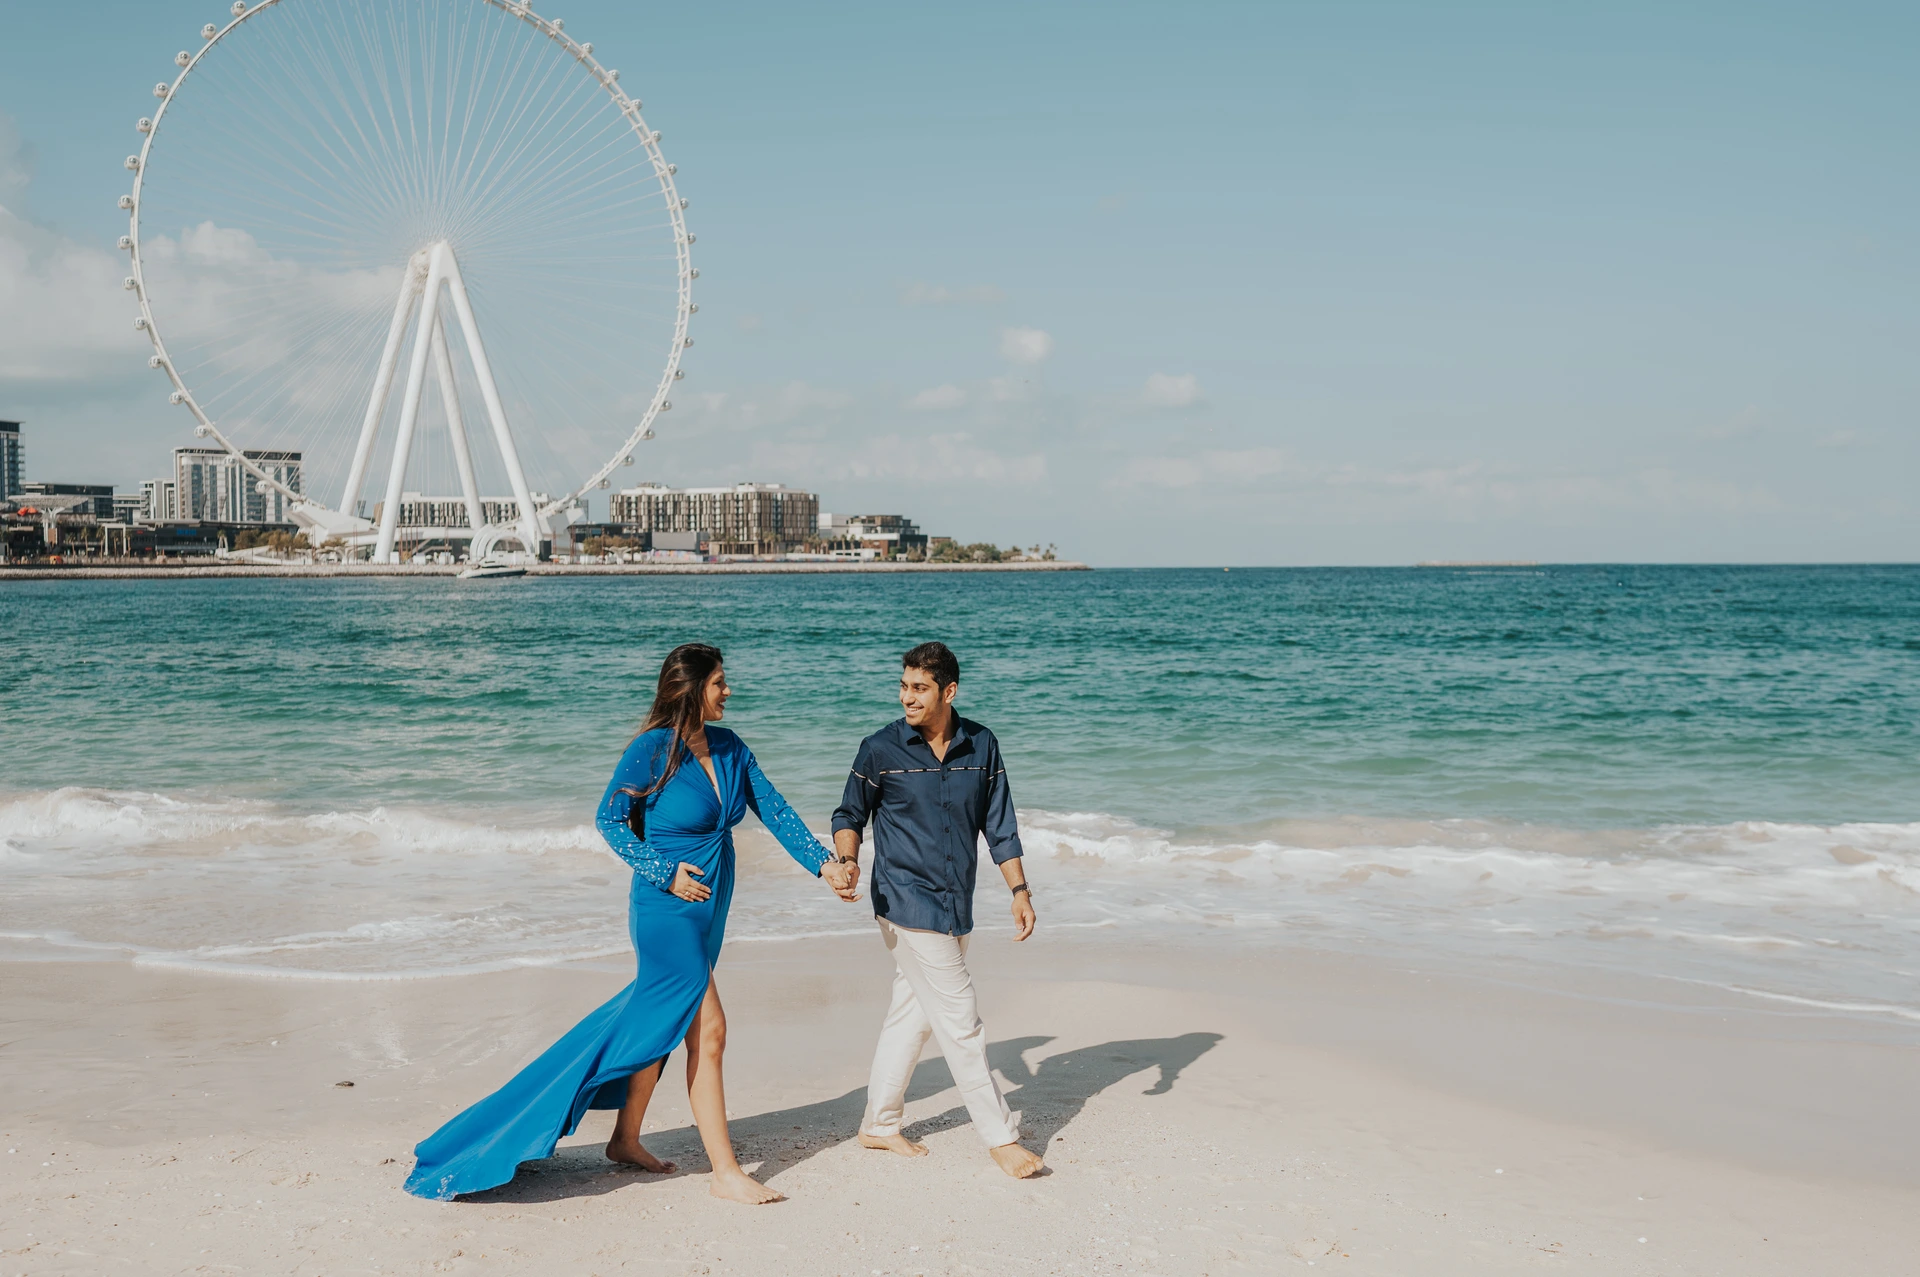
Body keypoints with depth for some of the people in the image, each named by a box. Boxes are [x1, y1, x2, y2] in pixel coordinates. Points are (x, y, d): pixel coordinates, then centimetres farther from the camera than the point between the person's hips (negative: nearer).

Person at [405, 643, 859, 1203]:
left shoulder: (730, 749, 6)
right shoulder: (652, 749, -14)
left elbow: (775, 811, 5)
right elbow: (610, 819, -10)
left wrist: (823, 863, -5)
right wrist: (664, 872, -16)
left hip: (708, 911, 7)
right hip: (668, 909, -7)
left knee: (661, 1023, 17)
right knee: (707, 1031, -7)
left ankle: (626, 1139, 32)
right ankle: (725, 1172, 0)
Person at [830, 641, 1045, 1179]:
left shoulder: (981, 746, 1)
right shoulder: (880, 749, -8)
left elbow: (999, 826, 7)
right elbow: (850, 815, 3)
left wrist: (1019, 890, 2)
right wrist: (847, 860, -15)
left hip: (955, 906, 5)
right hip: (907, 903, -5)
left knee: (913, 1013, 14)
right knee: (959, 1020, -5)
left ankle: (879, 1125, 28)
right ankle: (1000, 1137, 4)